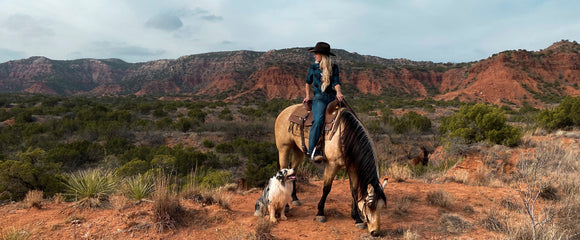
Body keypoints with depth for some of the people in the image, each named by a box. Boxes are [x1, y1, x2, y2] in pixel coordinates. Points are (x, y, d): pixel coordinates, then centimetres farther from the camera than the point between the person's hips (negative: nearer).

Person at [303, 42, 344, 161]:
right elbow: (308, 82, 25)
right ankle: (311, 150, -31)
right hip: (319, 98, -3)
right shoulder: (313, 67, 12)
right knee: (318, 120, -27)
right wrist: (308, 96, 16)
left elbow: (336, 82, 1)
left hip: (332, 97, 3)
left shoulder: (334, 67, 11)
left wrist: (338, 92, -18)